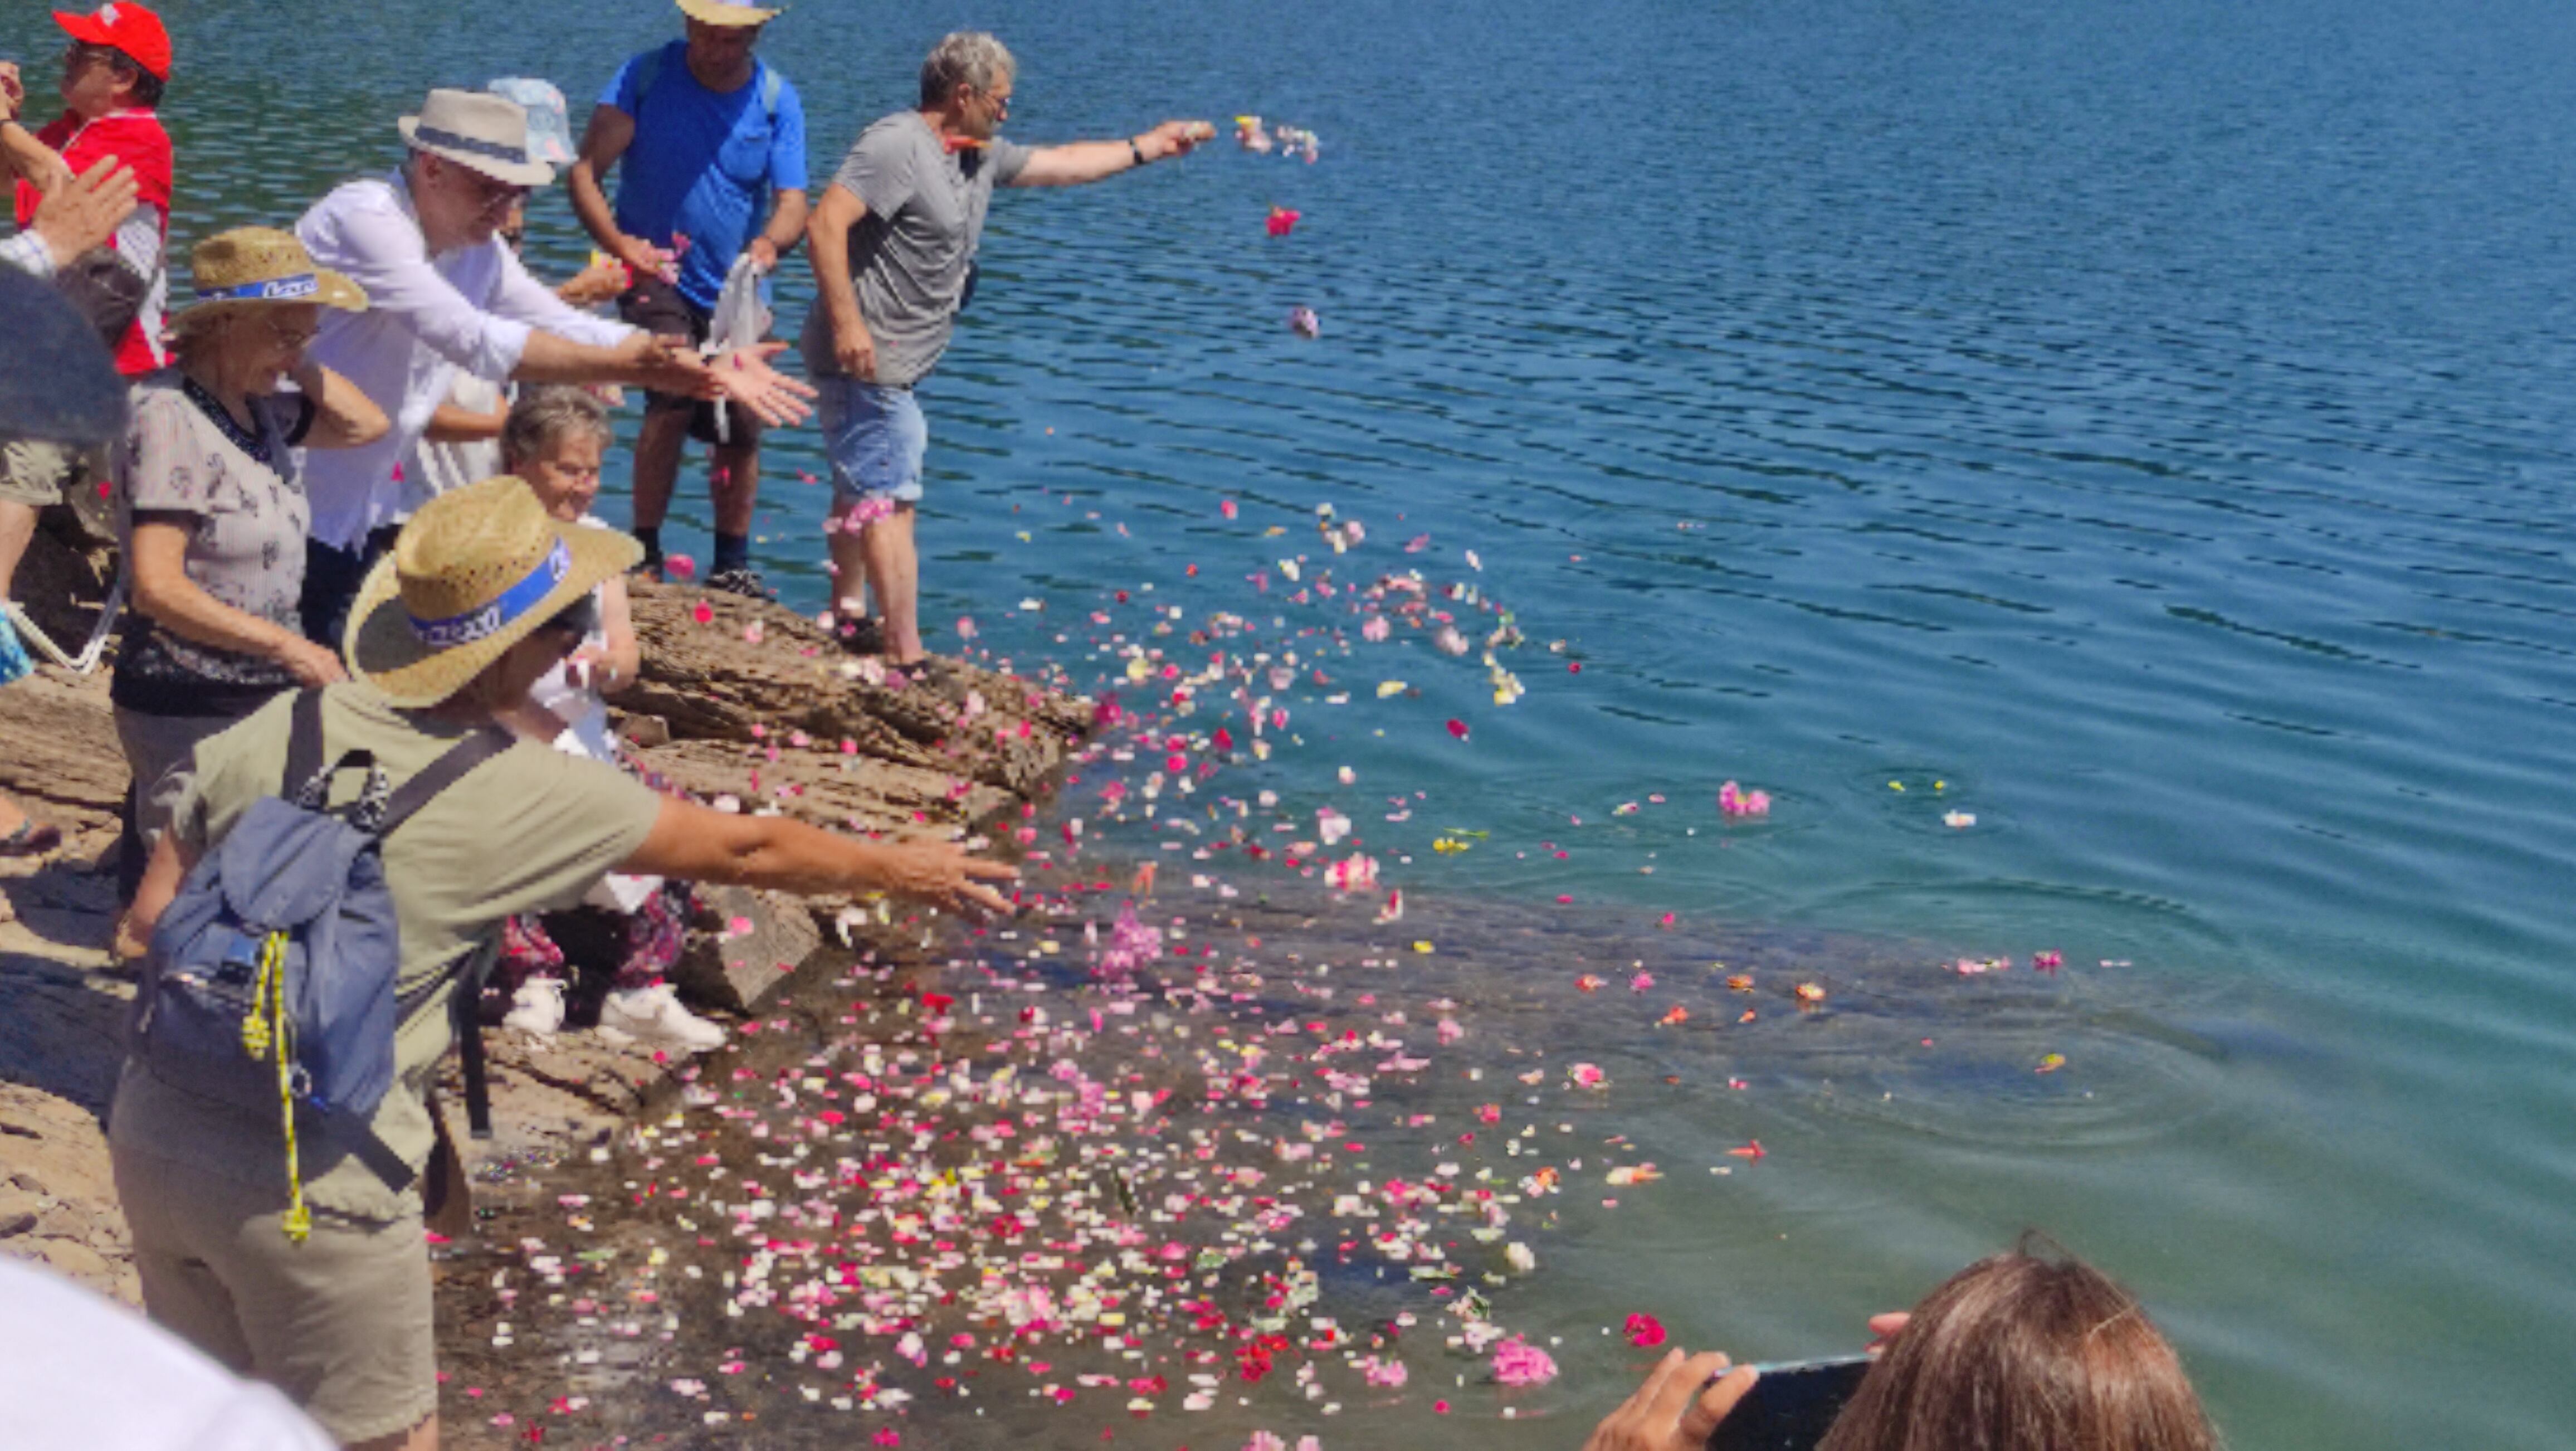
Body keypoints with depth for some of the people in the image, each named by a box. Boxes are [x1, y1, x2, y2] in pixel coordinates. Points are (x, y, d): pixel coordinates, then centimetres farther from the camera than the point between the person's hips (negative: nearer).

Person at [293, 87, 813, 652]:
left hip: (368, 510, 8)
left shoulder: (479, 249, 5)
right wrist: (625, 368, -35)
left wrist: (707, 369, -9)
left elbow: (566, 326, 4)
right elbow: (470, 338, -32)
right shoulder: (364, 219, -21)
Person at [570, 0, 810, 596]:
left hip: (734, 290, 3)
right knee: (674, 401, -24)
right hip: (657, 274, -3)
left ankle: (732, 566, 28)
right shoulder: (645, 76, -10)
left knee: (742, 431, 8)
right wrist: (617, 242, -32)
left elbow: (792, 202, -11)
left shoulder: (777, 100, -5)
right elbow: (585, 172, -14)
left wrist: (771, 243, -35)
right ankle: (644, 553, -11)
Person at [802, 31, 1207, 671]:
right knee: (891, 500, -12)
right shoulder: (897, 146, -17)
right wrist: (846, 323, -30)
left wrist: (1146, 147, 30)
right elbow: (826, 224, -26)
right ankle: (906, 657, -12)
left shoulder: (981, 157, 13)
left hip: (894, 365, 11)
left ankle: (849, 616, 34)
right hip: (867, 360, -11)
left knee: (864, 489, 21)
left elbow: (1062, 163, 28)